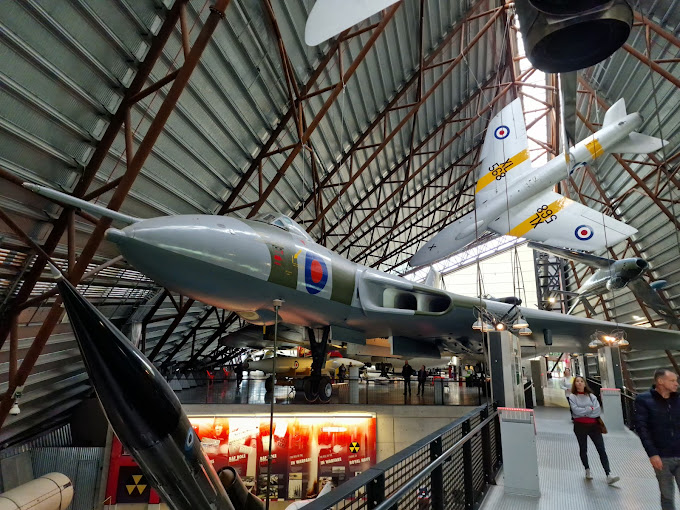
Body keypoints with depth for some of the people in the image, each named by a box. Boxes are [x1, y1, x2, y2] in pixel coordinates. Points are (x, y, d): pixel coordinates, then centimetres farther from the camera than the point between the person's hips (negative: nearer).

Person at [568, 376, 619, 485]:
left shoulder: (591, 396, 4)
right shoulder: (572, 396, -3)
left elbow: (597, 410, -7)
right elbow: (576, 410, -16)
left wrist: (583, 412, -12)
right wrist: (590, 409, -11)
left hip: (593, 425, 1)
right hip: (580, 426, -1)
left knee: (601, 449, -6)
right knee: (583, 449, 13)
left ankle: (609, 475, -6)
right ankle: (587, 470, 31)